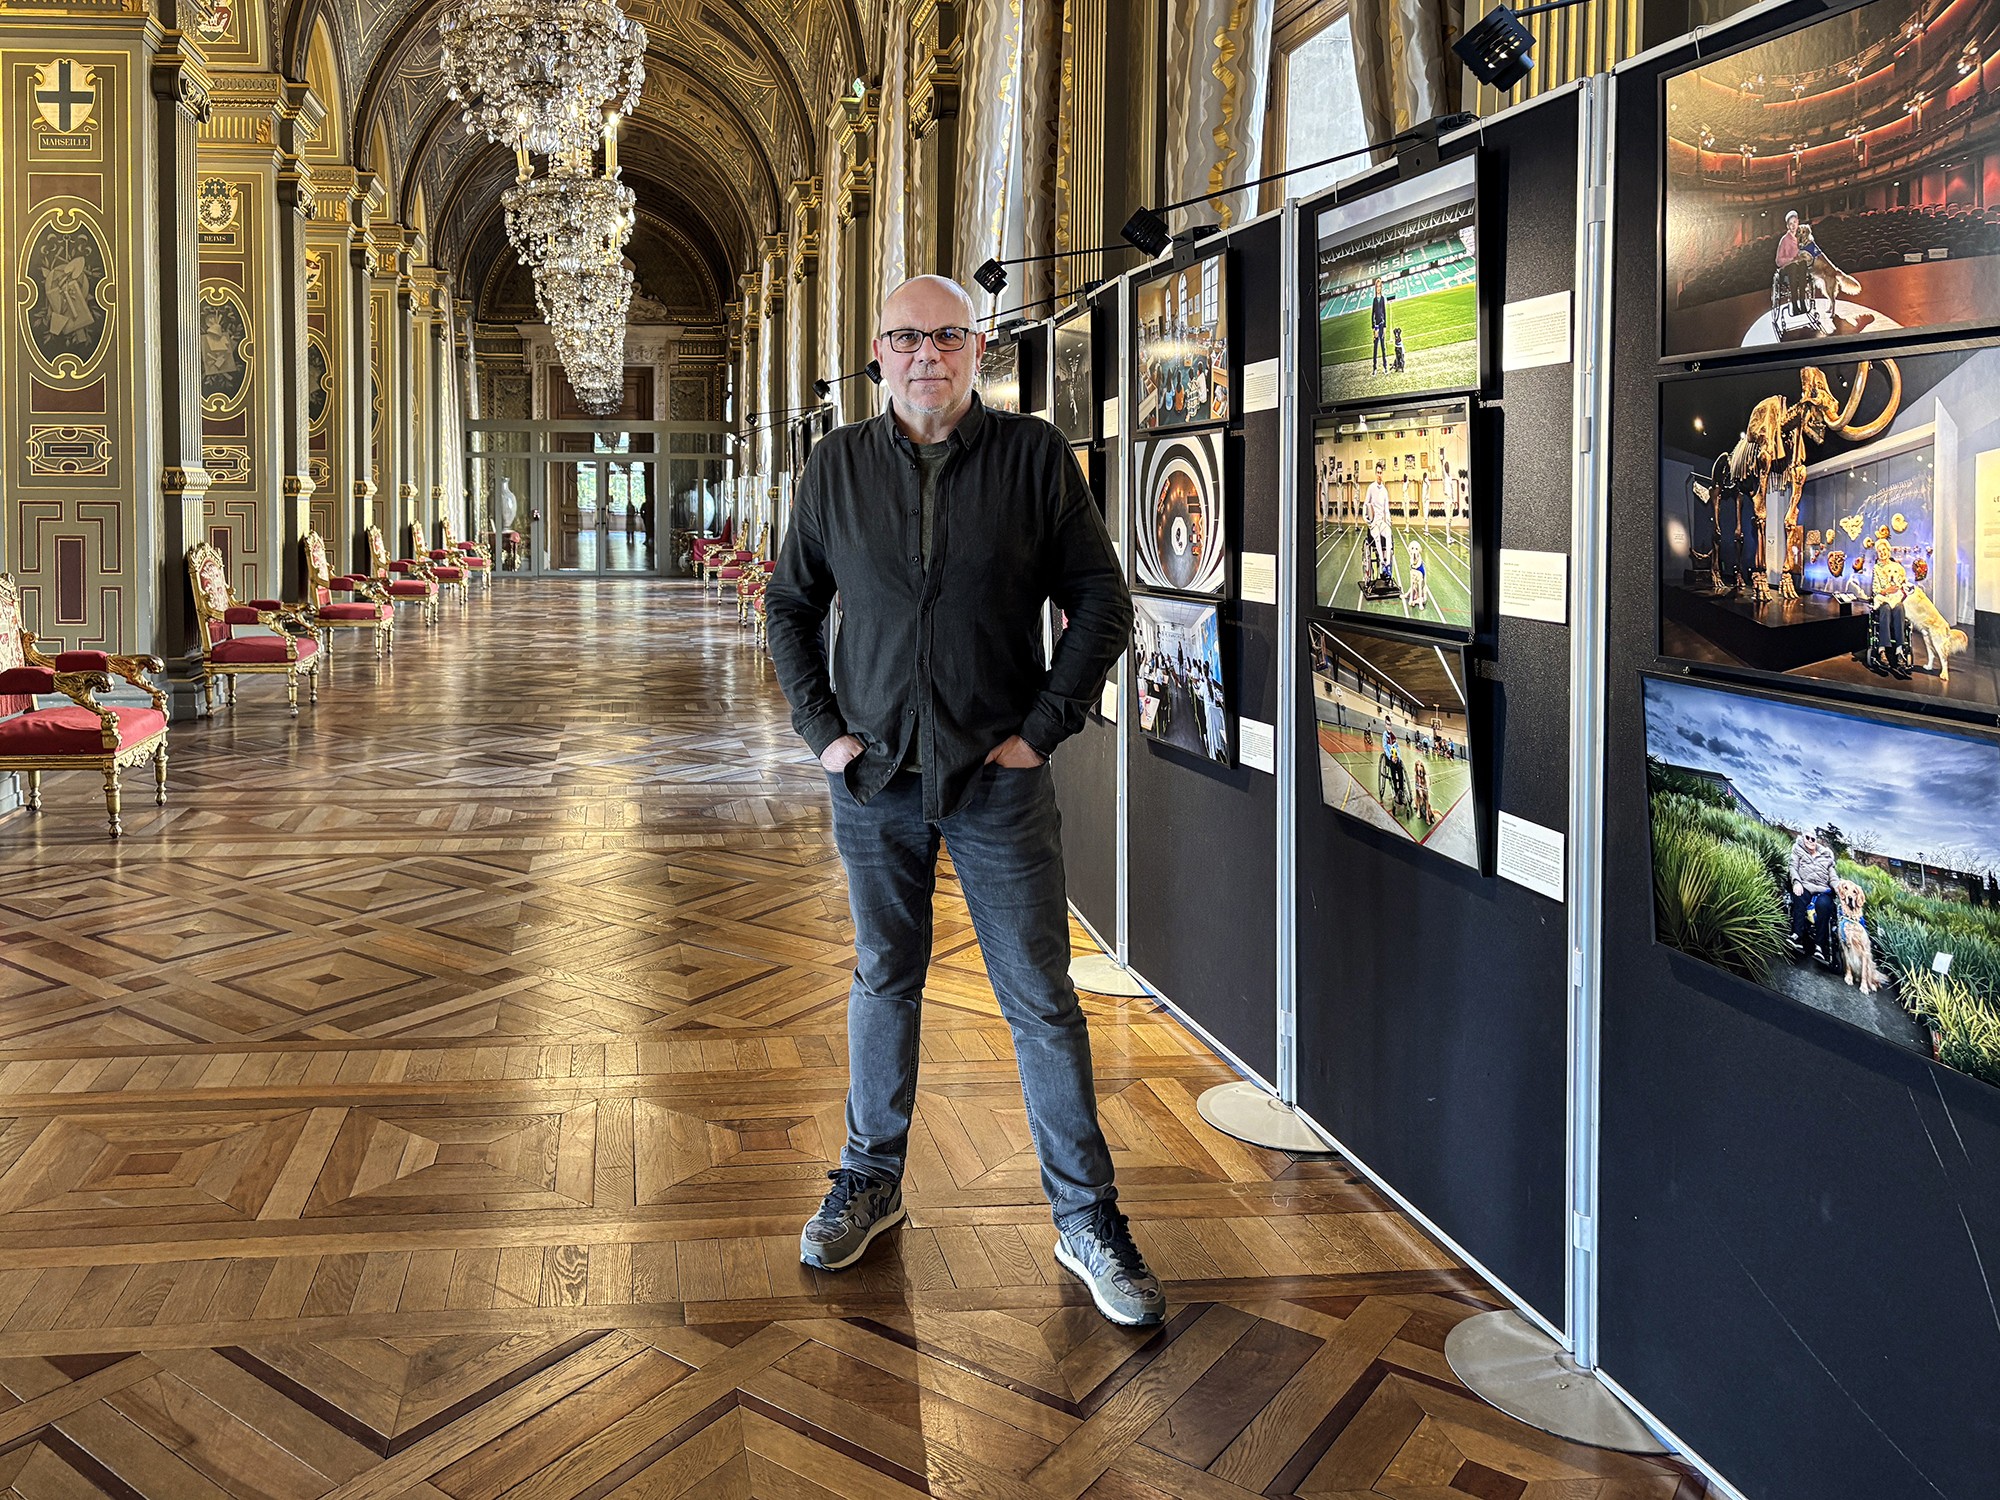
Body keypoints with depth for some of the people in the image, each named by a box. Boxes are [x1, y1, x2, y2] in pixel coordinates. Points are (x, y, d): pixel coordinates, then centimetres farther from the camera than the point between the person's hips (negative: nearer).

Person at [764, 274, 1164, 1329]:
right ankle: (871, 1180, 33)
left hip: (1000, 778, -2)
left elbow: (1102, 604, -1)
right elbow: (790, 605, 13)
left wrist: (1044, 728, -7)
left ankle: (1086, 1218, 15)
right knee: (883, 981, 15)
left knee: (1041, 999, 2)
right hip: (875, 775, 2)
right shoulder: (838, 466, 4)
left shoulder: (1033, 457, -3)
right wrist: (820, 727, 3)